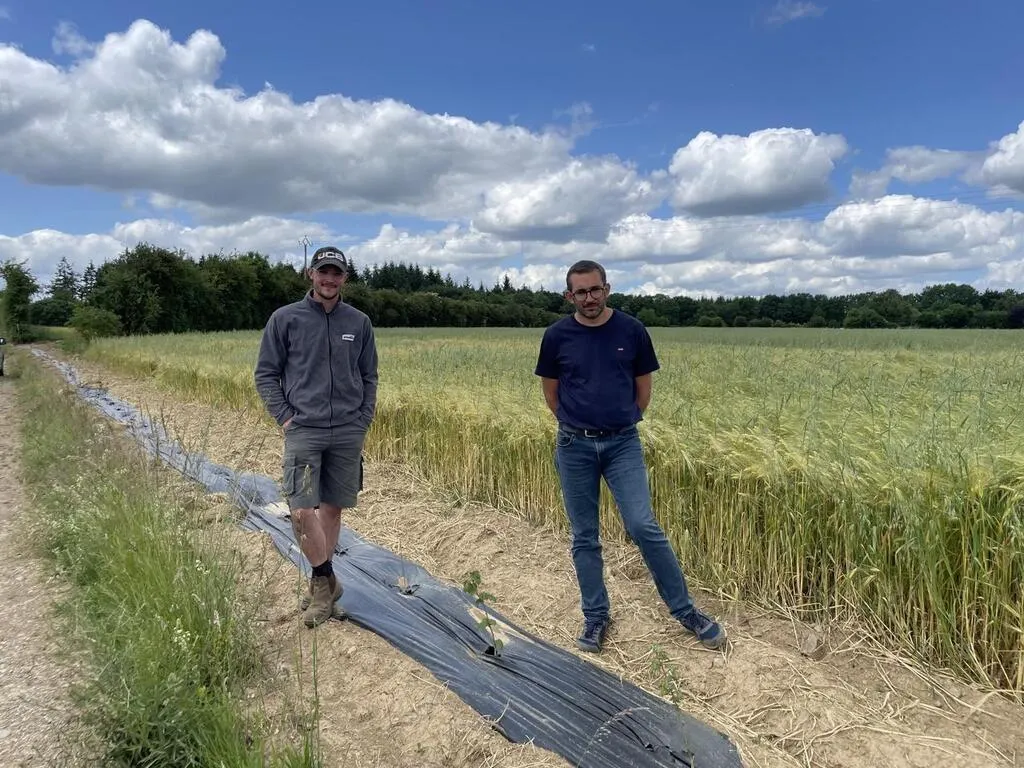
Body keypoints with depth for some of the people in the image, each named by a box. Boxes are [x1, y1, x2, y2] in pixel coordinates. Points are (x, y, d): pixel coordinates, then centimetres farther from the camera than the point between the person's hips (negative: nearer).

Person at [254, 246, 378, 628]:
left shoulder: (359, 322, 7)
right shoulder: (285, 318, 1)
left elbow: (369, 377, 13)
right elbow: (265, 374, 4)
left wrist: (364, 422, 3)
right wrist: (285, 417, -5)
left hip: (348, 433, 2)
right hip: (303, 430, -2)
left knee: (333, 507, 9)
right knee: (302, 510, -9)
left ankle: (321, 581, 24)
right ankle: (326, 582, 9)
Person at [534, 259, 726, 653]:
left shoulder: (631, 330, -2)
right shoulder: (556, 335, -2)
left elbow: (643, 385, 8)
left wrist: (625, 422, 11)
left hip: (623, 444, -1)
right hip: (575, 447, 1)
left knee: (644, 527, -8)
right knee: (584, 537, 8)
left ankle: (685, 610, 11)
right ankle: (595, 616, 24)